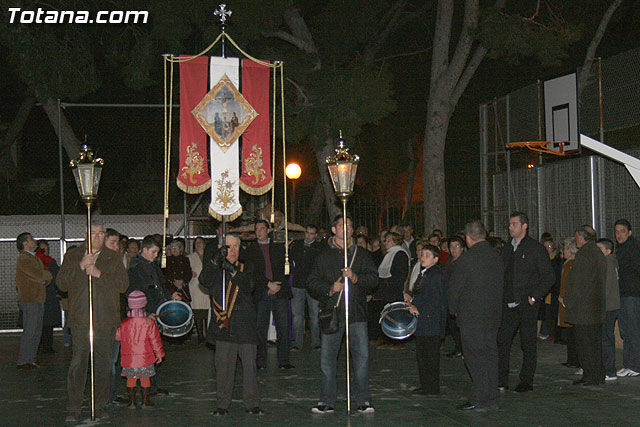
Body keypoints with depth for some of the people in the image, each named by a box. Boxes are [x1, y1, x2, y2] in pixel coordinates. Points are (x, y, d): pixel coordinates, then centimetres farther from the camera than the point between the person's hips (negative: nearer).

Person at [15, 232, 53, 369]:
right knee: (30, 331, -8)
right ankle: (22, 362, -3)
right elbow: (39, 275, -20)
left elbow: (45, 277, 15)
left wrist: (44, 278, -5)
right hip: (30, 300, -9)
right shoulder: (24, 259, -11)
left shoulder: (34, 258, 20)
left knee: (36, 331, 10)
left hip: (37, 299, 9)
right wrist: (47, 274, -1)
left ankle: (30, 359, 16)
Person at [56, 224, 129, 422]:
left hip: (106, 320, 1)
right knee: (78, 362, -5)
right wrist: (80, 267, -11)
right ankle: (73, 408, 2)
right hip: (80, 319, -1)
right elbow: (61, 283, 2)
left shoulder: (114, 258, 11)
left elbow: (123, 284, 0)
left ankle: (100, 406, 13)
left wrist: (99, 274, -11)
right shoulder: (72, 256, 10)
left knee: (103, 364, 4)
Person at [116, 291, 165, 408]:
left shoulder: (124, 323, -5)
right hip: (145, 358, -1)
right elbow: (155, 340, -4)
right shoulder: (149, 323, -9)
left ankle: (132, 400, 13)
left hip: (128, 358, 1)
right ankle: (145, 400, 12)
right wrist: (159, 354, 7)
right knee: (145, 379, 9)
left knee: (130, 379, 12)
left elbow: (117, 337, 9)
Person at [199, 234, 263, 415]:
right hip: (224, 324, -1)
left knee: (249, 364, 1)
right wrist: (217, 260, -26)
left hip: (245, 324, 1)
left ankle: (252, 403, 10)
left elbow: (248, 287, -6)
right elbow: (205, 281, -13)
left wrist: (233, 272, -20)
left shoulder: (246, 268, 13)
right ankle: (223, 404, 10)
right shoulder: (214, 268, 9)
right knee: (223, 365, 0)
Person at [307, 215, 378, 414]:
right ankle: (327, 401, 10)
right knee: (327, 357, 1)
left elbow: (373, 278, 4)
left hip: (357, 313, 0)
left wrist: (355, 278, -13)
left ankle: (363, 400, 5)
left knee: (362, 355, -4)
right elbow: (311, 282, 8)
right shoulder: (324, 256, 11)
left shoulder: (362, 255, 13)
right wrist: (329, 289, -8)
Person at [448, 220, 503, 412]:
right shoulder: (496, 256, 7)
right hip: (494, 315, 7)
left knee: (475, 357, -3)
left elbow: (454, 288, -10)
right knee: (490, 355, 11)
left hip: (471, 317, -7)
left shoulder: (467, 259, -15)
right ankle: (491, 398, 17)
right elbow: (500, 285, 12)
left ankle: (480, 399, -2)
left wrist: (454, 309, 7)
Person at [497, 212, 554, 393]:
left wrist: (535, 296, -13)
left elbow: (549, 276, -6)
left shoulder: (536, 248, -4)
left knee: (528, 343, 2)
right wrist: (501, 297, 10)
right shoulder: (507, 248, 14)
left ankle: (526, 381, 12)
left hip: (528, 304, -5)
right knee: (501, 340, 0)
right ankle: (501, 381, 7)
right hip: (509, 304, 5)